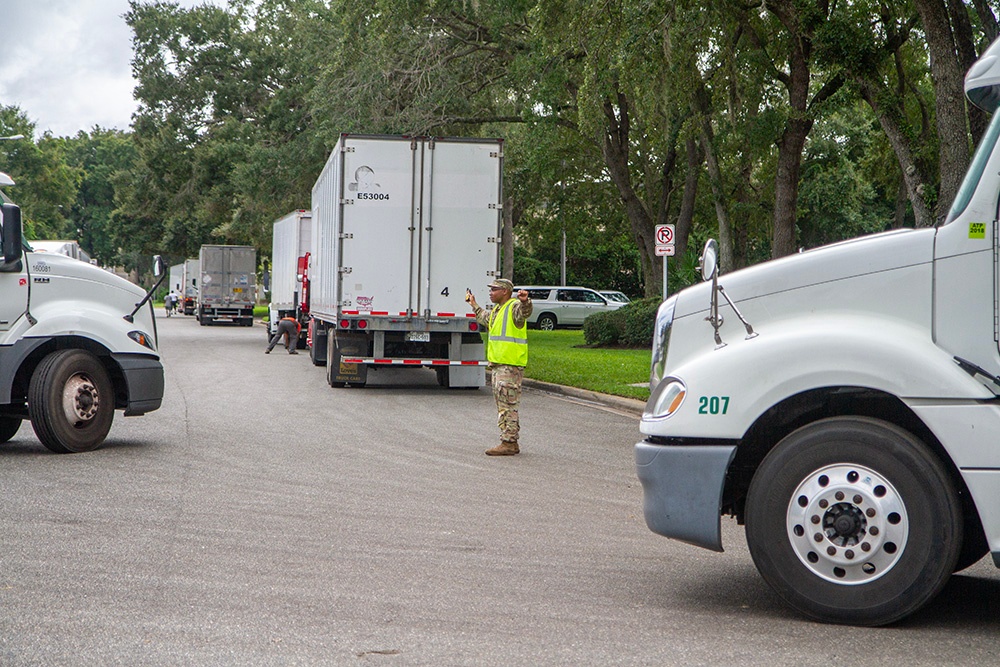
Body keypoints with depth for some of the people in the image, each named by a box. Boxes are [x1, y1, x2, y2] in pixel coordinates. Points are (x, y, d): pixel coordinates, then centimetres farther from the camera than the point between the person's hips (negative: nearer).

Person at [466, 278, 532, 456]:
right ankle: (511, 444, 19)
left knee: (508, 406, -9)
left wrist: (525, 301, -58)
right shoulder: (497, 310, 20)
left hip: (510, 366, -11)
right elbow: (486, 318, 44)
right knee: (503, 405, 13)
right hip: (497, 364, 11)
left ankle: (508, 443, -8)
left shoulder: (514, 307, -11)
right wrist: (474, 305, 57)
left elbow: (524, 312, -36)